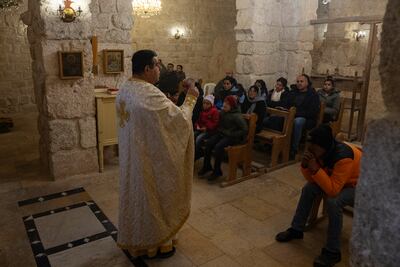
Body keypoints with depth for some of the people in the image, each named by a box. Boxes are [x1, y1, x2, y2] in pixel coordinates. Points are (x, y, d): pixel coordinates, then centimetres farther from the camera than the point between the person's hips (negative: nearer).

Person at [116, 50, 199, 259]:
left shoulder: (123, 90, 4)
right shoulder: (150, 94, -26)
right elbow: (180, 119, -20)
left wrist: (168, 102, 12)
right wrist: (191, 98, -6)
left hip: (131, 155, 9)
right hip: (150, 157, -9)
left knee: (136, 193, 21)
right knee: (153, 197, 9)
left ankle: (134, 238, 39)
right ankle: (156, 244, 27)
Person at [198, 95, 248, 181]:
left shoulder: (237, 116, -14)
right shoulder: (222, 112, 7)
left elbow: (244, 130, -17)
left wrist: (231, 134, -19)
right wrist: (219, 130, 5)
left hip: (232, 137, -6)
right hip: (221, 133, 7)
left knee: (218, 147, -30)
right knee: (208, 143, -18)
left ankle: (217, 171, -15)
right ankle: (206, 166, -4)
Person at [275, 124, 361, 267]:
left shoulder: (343, 157, -37)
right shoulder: (321, 152, -16)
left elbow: (333, 190, -38)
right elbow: (312, 180, -8)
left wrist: (316, 169, -44)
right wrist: (305, 166, -27)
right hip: (335, 180, 7)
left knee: (333, 201, -32)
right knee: (309, 188, -7)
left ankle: (332, 251, -17)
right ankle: (296, 229, 8)